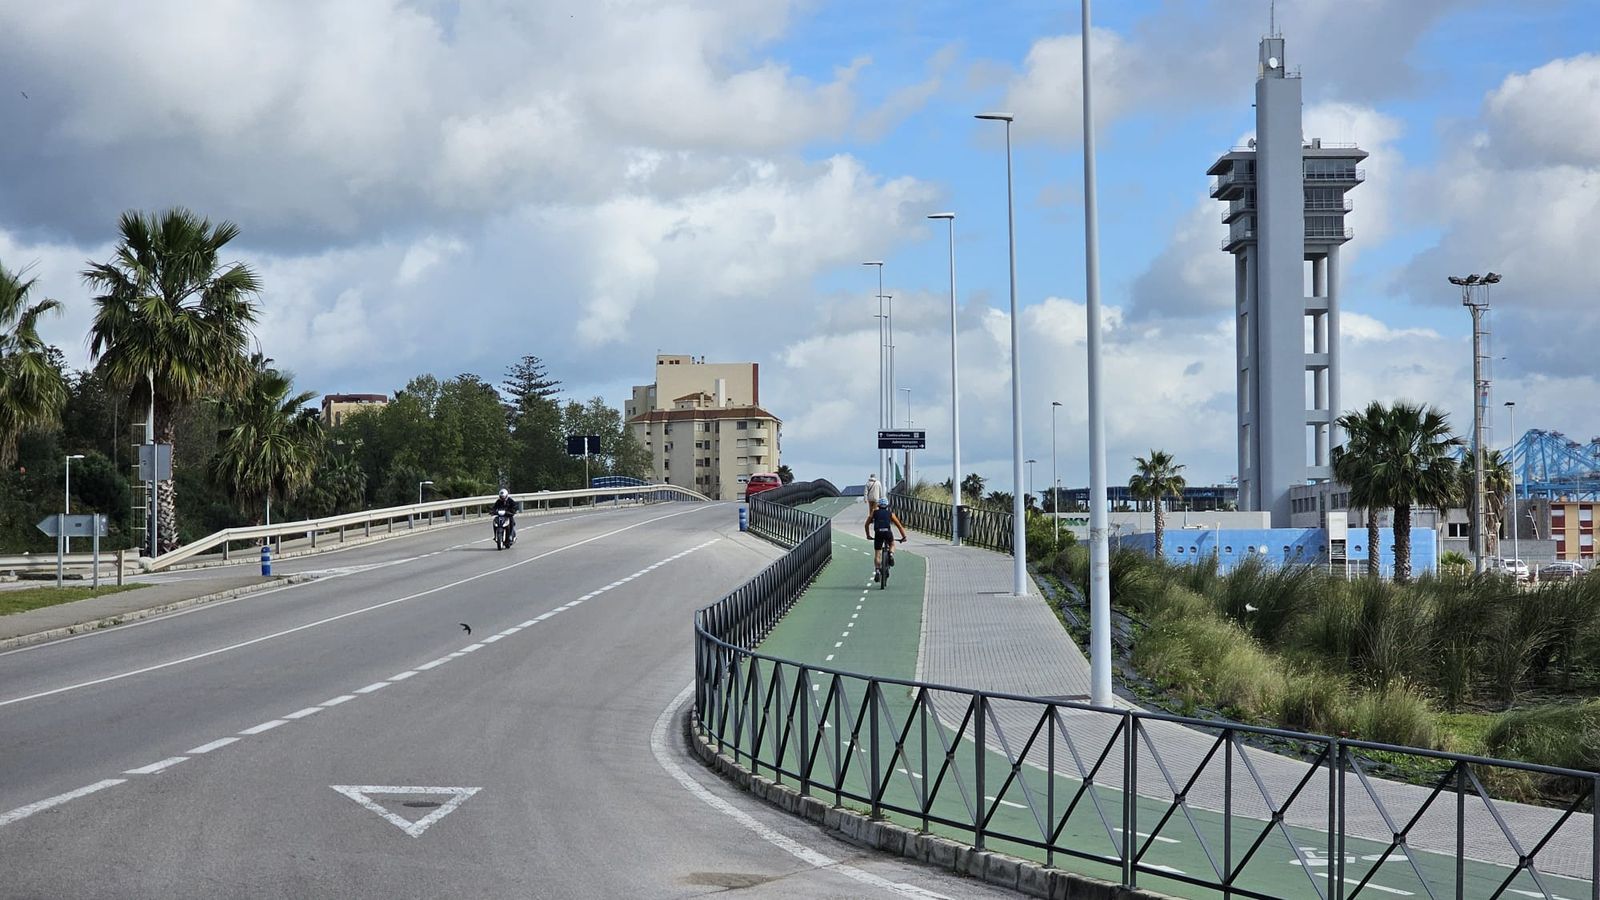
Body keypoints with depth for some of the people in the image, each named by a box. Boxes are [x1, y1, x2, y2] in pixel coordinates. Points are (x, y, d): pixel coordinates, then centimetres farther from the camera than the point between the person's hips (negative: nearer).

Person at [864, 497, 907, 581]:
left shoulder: (874, 512, 21)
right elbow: (899, 526, 20)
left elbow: (867, 524, 22)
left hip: (878, 533, 0)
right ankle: (891, 554, 3)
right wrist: (904, 537, 25)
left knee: (877, 554, 7)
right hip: (887, 532, 0)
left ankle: (876, 570, -8)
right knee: (892, 544, 32)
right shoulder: (890, 513, 21)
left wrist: (868, 535, 32)